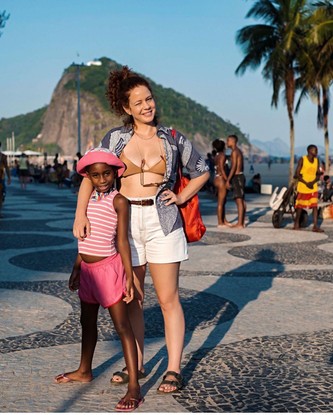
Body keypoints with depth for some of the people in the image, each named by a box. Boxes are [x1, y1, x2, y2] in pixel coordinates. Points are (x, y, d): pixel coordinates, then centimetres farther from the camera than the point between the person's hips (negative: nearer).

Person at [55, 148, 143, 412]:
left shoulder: (118, 201, -10)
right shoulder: (88, 199, 10)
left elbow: (122, 240, -13)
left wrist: (129, 275, -15)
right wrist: (76, 269, 19)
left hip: (108, 267, -8)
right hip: (87, 268, 8)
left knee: (122, 326, -7)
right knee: (88, 321, 22)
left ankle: (134, 386, -6)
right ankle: (84, 371, 41)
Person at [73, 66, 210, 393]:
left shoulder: (172, 138, 5)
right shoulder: (116, 138, 5)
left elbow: (202, 171, 16)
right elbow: (90, 175, 3)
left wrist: (182, 197, 3)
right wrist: (80, 214, -9)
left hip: (162, 222, -1)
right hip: (125, 222, 2)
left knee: (168, 299, 0)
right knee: (132, 300, 9)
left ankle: (174, 370, 7)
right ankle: (136, 365, 22)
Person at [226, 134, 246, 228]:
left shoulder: (234, 152, -12)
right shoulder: (239, 151, 18)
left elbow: (234, 167, -19)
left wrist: (228, 180, -19)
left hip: (236, 176, -10)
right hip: (241, 175, 10)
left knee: (238, 200, -10)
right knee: (242, 200, 10)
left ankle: (239, 223, -10)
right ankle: (242, 222, 14)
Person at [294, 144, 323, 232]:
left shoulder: (317, 160, 6)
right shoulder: (302, 159, -9)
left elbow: (318, 174, 8)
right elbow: (297, 174, -10)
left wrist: (313, 182, -12)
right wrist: (306, 183, -18)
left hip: (313, 187, 4)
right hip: (302, 187, -4)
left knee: (315, 206, -6)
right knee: (300, 206, 5)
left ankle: (315, 226, -8)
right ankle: (296, 223, 22)